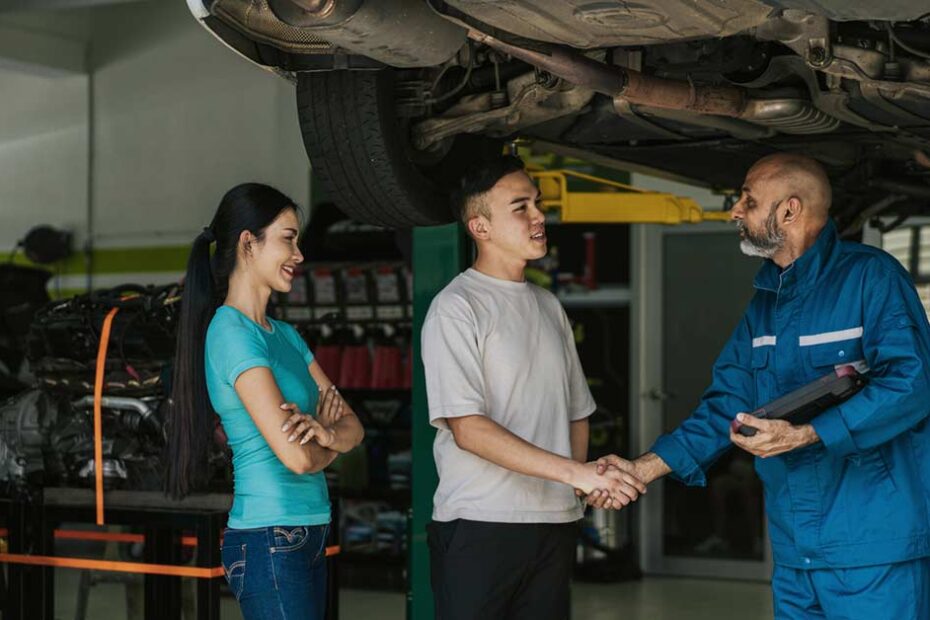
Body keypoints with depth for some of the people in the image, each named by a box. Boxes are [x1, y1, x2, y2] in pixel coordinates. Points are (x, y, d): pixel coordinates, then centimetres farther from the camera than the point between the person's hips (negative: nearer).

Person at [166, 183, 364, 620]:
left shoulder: (284, 335, 15)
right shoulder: (232, 333, -13)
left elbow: (352, 427, 11)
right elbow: (297, 456, -20)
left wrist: (325, 431, -12)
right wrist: (330, 444, 3)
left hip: (308, 535, 8)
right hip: (270, 542, -8)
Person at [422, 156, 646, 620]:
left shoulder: (548, 306, 16)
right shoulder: (456, 308, -7)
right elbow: (468, 429, -16)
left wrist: (584, 489, 5)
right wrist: (576, 472, -21)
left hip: (555, 524, 7)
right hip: (480, 526, -6)